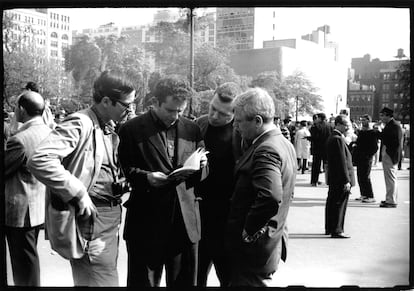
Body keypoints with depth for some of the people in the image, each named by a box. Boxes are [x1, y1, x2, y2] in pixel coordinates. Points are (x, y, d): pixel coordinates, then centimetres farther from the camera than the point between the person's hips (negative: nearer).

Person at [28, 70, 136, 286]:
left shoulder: (109, 129, 12)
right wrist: (78, 193, -26)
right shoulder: (80, 123, -16)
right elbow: (39, 161, -28)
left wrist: (120, 184, 5)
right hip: (91, 218, -9)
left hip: (110, 219, 9)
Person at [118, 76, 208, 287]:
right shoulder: (132, 129, -2)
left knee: (185, 281, 13)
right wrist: (146, 177, -19)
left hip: (185, 223, 4)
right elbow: (124, 170, -1)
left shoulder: (192, 129, 10)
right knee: (144, 281, 7)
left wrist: (201, 165, -6)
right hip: (146, 223, -3)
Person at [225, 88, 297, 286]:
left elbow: (271, 197, -38)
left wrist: (249, 230, -24)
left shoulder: (265, 151, -23)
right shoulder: (284, 144, 9)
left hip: (253, 248, -10)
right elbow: (285, 193, 19)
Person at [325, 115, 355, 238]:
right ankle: (337, 231, 4)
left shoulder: (331, 138, 14)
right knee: (340, 204, -3)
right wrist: (346, 181, -20)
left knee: (332, 203, 16)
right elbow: (342, 162, -21)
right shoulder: (338, 139, -18)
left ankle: (329, 228, 26)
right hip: (340, 180, -10)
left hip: (333, 179, 10)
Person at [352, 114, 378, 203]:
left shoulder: (372, 133, -7)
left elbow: (375, 147, -10)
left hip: (367, 158, -7)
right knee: (360, 177, 9)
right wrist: (354, 156, 11)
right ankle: (363, 195, 18)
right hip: (359, 158, 8)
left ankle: (370, 196, -2)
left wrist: (368, 155, -18)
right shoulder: (361, 132, 15)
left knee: (366, 177, -9)